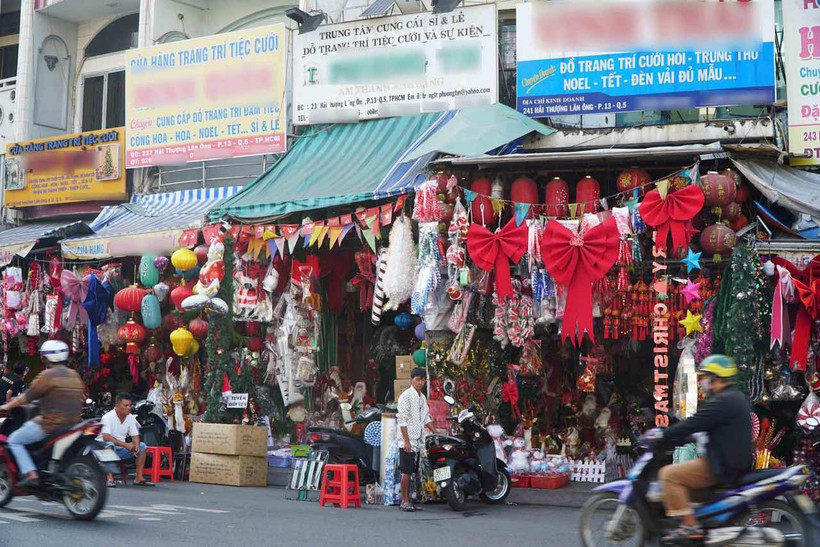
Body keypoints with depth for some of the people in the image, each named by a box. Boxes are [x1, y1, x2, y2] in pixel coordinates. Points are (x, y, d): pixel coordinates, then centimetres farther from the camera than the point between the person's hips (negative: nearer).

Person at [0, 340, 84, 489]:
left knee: (14, 440, 2)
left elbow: (28, 396, -8)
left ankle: (31, 474, -13)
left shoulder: (47, 375, -10)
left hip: (52, 423, -8)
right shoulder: (75, 375, 13)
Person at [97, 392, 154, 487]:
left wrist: (136, 445, -18)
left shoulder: (131, 417, 3)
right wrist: (125, 445, -34)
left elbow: (135, 435, 7)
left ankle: (138, 478, -4)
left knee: (142, 446, -4)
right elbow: (106, 437, -31)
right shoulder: (108, 417, -19)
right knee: (110, 445, -39)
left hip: (120, 450, 7)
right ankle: (110, 478, -38)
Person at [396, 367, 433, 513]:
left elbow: (426, 418, 23)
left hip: (418, 441, 8)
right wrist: (406, 441, -18)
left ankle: (407, 500, 15)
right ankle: (404, 501, 0)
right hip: (408, 441, -8)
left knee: (411, 471, 10)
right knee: (406, 471, -5)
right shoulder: (406, 396, -10)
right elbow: (402, 420, -14)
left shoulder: (422, 397, 15)